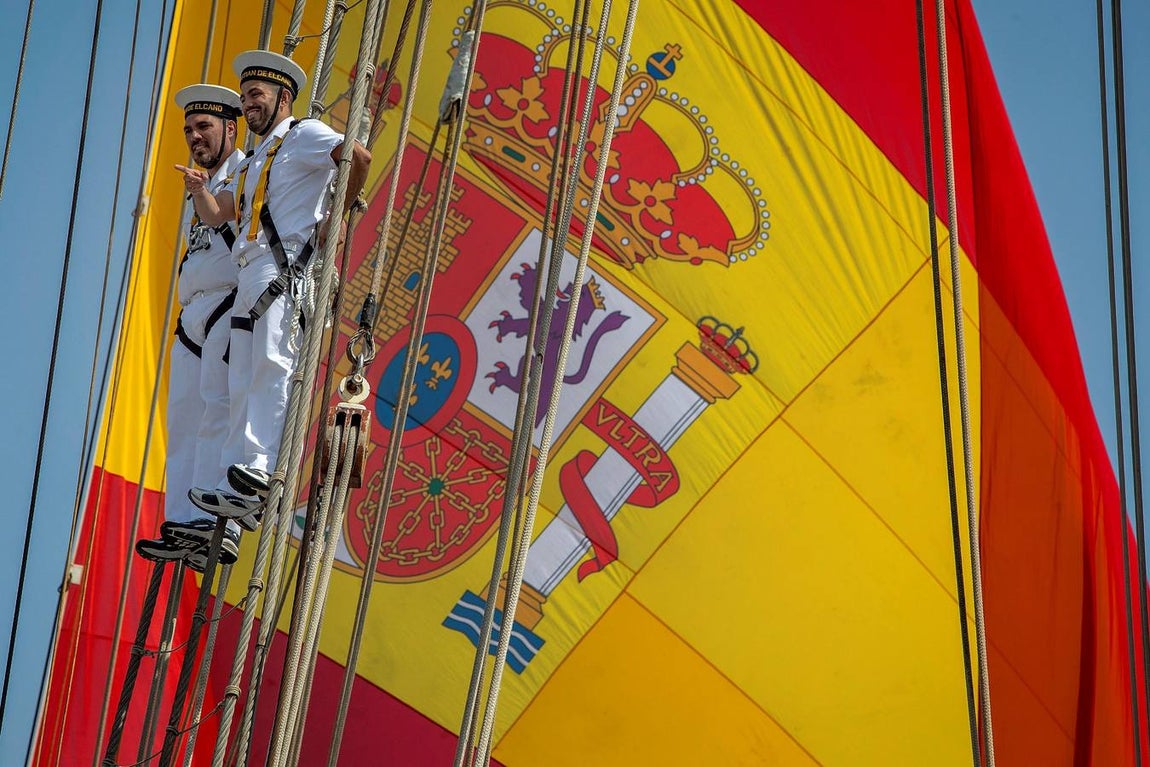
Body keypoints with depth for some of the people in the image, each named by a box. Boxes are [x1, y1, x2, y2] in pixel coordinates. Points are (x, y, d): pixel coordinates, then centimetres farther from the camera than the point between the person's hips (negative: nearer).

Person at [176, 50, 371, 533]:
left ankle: (255, 473, -30)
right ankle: (236, 486, -5)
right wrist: (199, 188, 5)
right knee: (243, 382, 0)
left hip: (284, 267, -9)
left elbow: (359, 156, -13)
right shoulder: (253, 162, 31)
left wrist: (338, 212, -8)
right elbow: (217, 214, 24)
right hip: (250, 274, 9)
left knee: (270, 367, -20)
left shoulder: (303, 135, 4)